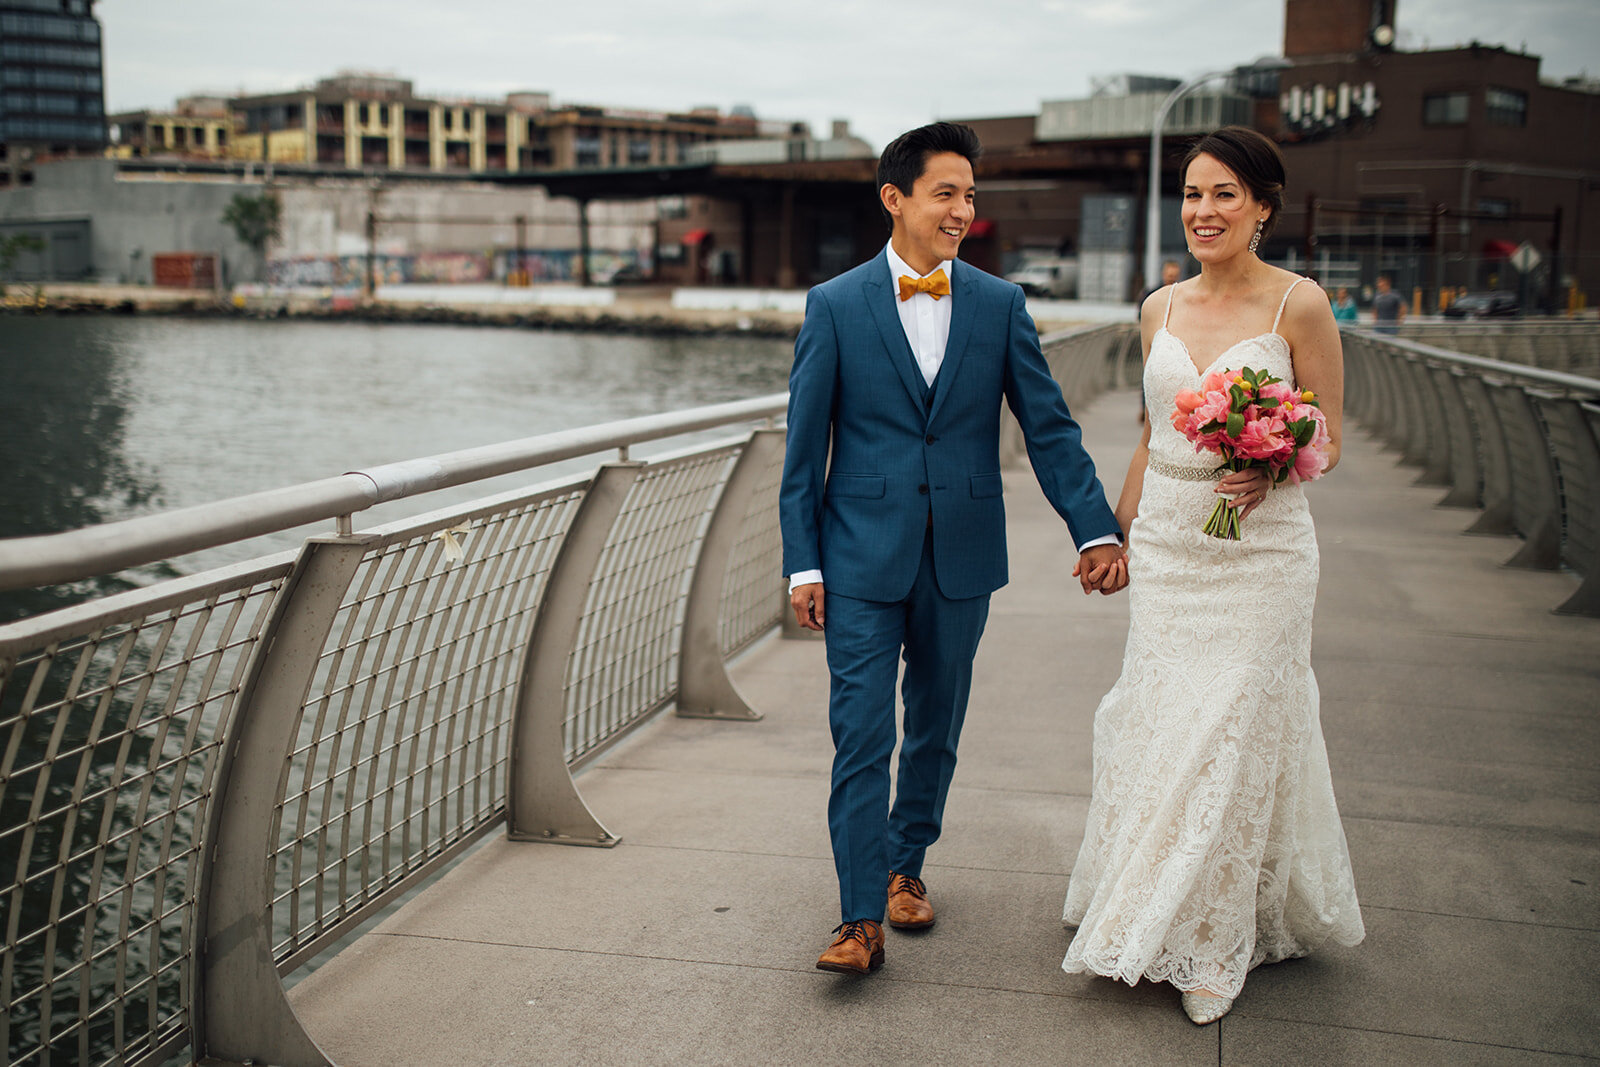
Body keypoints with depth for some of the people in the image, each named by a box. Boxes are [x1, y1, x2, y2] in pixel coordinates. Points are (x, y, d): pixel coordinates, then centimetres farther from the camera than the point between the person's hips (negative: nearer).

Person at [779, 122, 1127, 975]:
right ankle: (861, 917, 2)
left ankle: (906, 863, 35)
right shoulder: (834, 306, -2)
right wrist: (802, 562, -4)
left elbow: (1048, 426, 2)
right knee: (861, 736, -3)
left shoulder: (1000, 305, 3)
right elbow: (805, 448, -1)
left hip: (961, 559, 3)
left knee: (935, 728, 14)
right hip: (863, 558, -2)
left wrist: (1096, 528, -7)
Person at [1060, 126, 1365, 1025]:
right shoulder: (1162, 309, 7)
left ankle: (1216, 944, 17)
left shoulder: (1299, 305, -7)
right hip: (1166, 546, 5)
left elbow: (1330, 437, -4)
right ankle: (1154, 924, 27)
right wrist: (1117, 535, 18)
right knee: (1158, 726, 8)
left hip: (1259, 550, -4)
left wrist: (1271, 475, -24)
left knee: (1235, 734, 0)